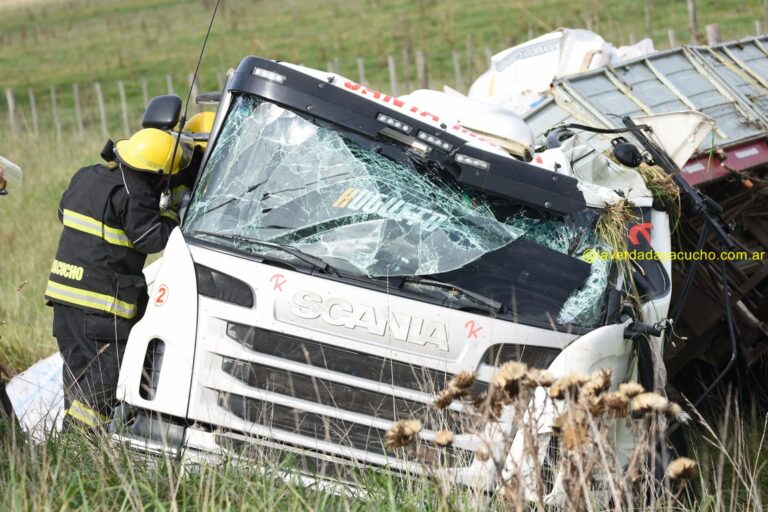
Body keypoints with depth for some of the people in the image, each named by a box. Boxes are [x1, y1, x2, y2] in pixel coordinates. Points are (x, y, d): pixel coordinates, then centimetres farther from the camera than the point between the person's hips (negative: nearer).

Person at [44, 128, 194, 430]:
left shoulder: (85, 176, 12)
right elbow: (153, 239, -15)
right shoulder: (134, 196, -16)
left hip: (63, 291, 9)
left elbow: (64, 212, 24)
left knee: (78, 368, 16)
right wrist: (174, 212, -2)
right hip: (103, 302, -9)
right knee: (107, 372, -4)